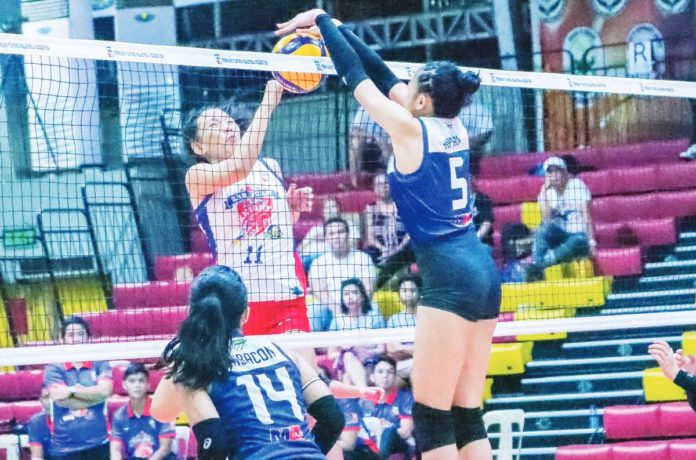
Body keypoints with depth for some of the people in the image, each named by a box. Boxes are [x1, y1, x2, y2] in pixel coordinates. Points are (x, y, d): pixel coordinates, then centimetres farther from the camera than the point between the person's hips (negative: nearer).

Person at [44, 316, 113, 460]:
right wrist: (93, 394, -6)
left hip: (98, 444, 1)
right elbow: (62, 399, -11)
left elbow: (105, 391, -11)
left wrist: (73, 390, -11)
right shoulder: (53, 368, 2)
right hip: (64, 447, -1)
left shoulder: (100, 364, 7)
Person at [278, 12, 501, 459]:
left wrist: (320, 18, 16)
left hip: (449, 279, -8)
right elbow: (381, 73, 20)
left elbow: (355, 74, 2)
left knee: (431, 417, -6)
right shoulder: (454, 129, 12)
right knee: (467, 415, 8)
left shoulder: (411, 129, -8)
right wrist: (331, 27, 27)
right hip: (484, 272, 8)